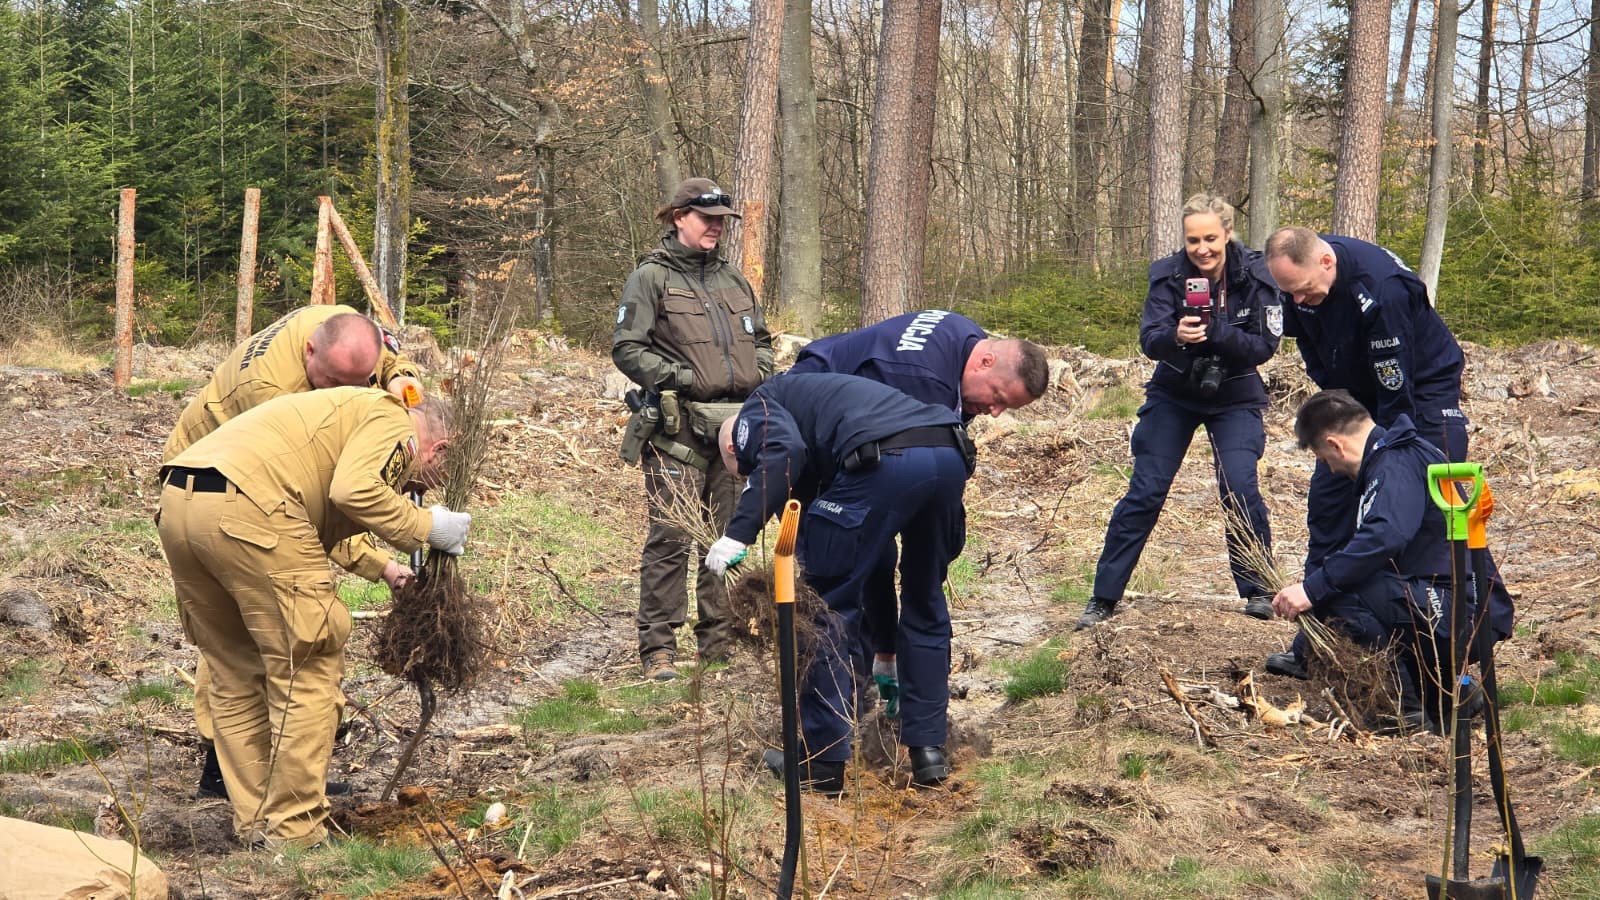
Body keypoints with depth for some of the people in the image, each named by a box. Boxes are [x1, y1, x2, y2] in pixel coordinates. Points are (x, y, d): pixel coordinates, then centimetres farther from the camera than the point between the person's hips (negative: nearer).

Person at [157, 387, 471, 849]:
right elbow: (353, 491, -13)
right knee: (307, 668, 2)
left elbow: (325, 526, 37)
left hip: (177, 500, 10)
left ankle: (255, 822, 24)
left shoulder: (348, 415, 34)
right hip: (244, 509, -10)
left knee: (235, 673, 19)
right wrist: (424, 525, 0)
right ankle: (294, 830, 5)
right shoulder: (392, 420, 7)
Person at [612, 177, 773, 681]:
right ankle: (657, 649, -5)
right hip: (679, 426, -6)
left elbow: (760, 338, 27)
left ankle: (719, 641, 18)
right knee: (671, 536, -9)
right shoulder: (652, 277, -1)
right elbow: (626, 348, -6)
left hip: (734, 423, 6)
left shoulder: (733, 280, 18)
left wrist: (761, 375, 8)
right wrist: (678, 377, -14)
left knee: (728, 536, 9)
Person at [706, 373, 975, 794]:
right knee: (925, 603, 25)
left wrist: (738, 534, -7)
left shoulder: (757, 409, 21)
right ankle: (928, 750, 27)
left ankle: (823, 761, 13)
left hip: (885, 461, -8)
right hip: (951, 454, 8)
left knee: (830, 603, 8)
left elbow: (784, 452, -7)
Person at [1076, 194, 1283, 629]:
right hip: (1173, 394, 1)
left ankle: (1258, 590, 5)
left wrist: (1216, 333, -38)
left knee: (1240, 489, -15)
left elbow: (1265, 345, -20)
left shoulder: (1255, 275, -17)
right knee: (1144, 492, -3)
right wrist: (1176, 336, -46)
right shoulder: (1169, 274, -16)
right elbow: (1149, 340, -23)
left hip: (1234, 399, -1)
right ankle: (1103, 597, 4)